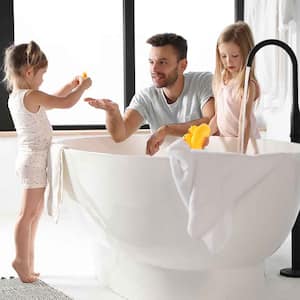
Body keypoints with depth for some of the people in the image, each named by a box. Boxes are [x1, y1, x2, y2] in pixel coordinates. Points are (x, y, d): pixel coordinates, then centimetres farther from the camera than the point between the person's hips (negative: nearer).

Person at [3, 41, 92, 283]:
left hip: (30, 159, 10)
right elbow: (66, 103, -17)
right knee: (28, 215, -4)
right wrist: (83, 87, -1)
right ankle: (22, 261, 3)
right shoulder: (31, 96, -17)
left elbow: (51, 102, 25)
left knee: (36, 213, 16)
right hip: (35, 160, -10)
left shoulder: (15, 97, 11)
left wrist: (70, 85, 24)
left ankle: (28, 262, 23)